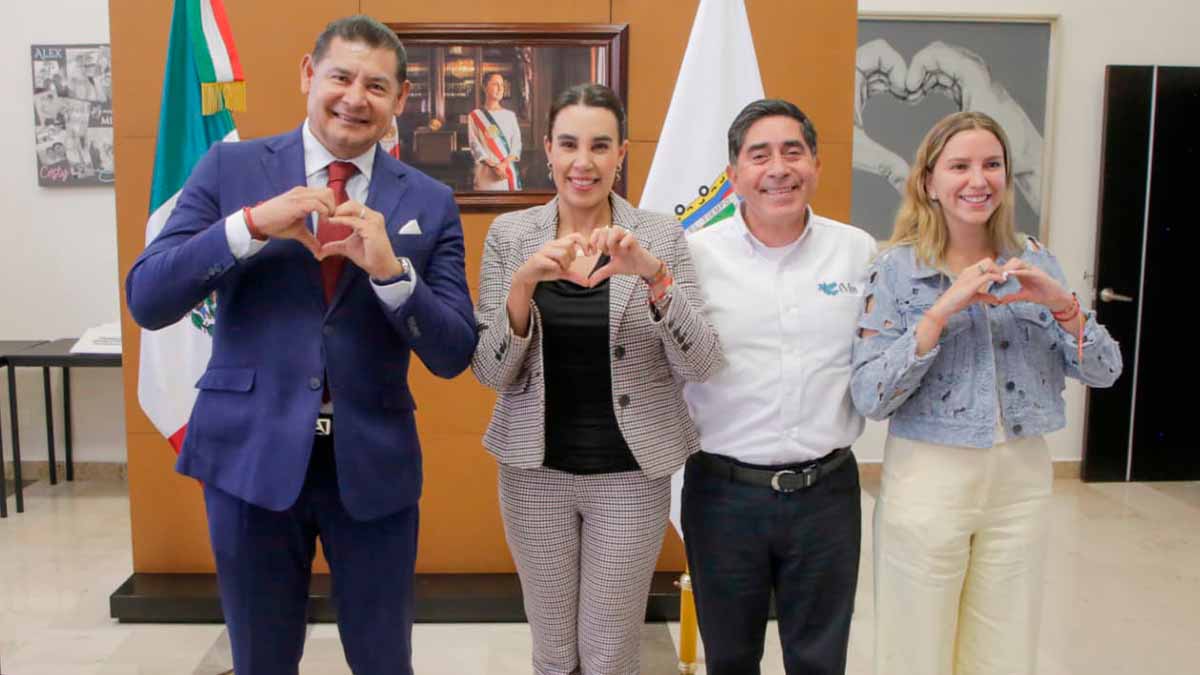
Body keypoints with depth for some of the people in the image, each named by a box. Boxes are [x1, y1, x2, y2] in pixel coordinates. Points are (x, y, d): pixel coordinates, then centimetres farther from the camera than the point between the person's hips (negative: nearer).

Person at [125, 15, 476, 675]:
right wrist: (251, 224, -21)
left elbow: (453, 355, -4)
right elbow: (145, 300, -7)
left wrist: (390, 269, -22)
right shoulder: (231, 167, -1)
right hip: (251, 456, 0)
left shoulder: (429, 202, 0)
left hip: (374, 464, 1)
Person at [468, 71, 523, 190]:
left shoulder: (510, 115, 13)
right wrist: (493, 166, -15)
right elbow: (475, 146, -2)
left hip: (509, 170, 3)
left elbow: (516, 144, 5)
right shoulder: (475, 116, 6)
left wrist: (504, 164, -13)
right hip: (487, 172, -2)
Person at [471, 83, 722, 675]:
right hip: (535, 471, 1)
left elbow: (700, 366, -10)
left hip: (631, 475, -1)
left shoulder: (661, 235, -5)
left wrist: (654, 275, -26)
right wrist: (524, 282, -22)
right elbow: (490, 373, -5)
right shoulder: (509, 234, -2)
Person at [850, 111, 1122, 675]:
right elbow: (869, 397, -15)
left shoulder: (1034, 262, 3)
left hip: (1023, 480, 4)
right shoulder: (896, 269, -8)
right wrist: (942, 312, -24)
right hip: (927, 480, -3)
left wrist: (1062, 304, -16)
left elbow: (1104, 372, 1)